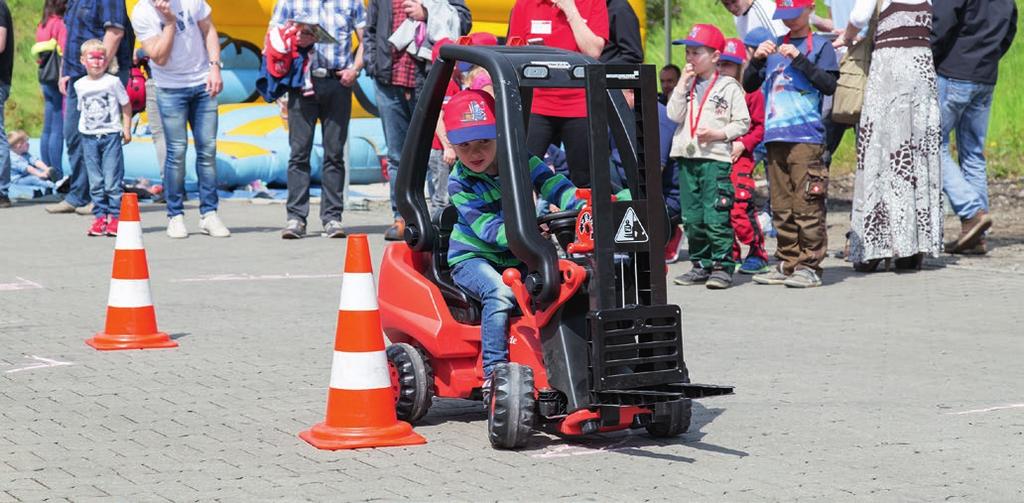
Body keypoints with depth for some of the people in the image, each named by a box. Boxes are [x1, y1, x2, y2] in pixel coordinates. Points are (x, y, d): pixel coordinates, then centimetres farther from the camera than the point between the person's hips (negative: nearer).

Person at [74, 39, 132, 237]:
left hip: (111, 134, -3)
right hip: (89, 137, 3)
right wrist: (82, 128, 10)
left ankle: (116, 216, 1)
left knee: (112, 180, -5)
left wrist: (126, 129, 1)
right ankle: (100, 216, 9)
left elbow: (126, 105, 4)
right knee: (95, 181, 4)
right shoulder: (80, 85, 8)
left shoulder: (113, 82, -3)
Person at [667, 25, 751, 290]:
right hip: (687, 158, 5)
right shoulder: (686, 85, 14)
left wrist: (717, 133, -13)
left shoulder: (729, 86, 1)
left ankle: (722, 266, -4)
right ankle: (701, 265, 16)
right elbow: (675, 115, 1)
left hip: (716, 158, -5)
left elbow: (742, 122, 0)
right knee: (692, 218, 8)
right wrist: (683, 83, -3)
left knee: (716, 217, -9)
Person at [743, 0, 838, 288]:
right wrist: (757, 59, -2)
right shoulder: (774, 47, 16)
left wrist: (798, 59, -16)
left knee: (806, 205, -8)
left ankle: (810, 266, -5)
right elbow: (749, 86, 16)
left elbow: (829, 85, -10)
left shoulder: (819, 46, 2)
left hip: (806, 137, -6)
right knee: (781, 207, 8)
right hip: (775, 136, 6)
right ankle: (788, 264, 15)